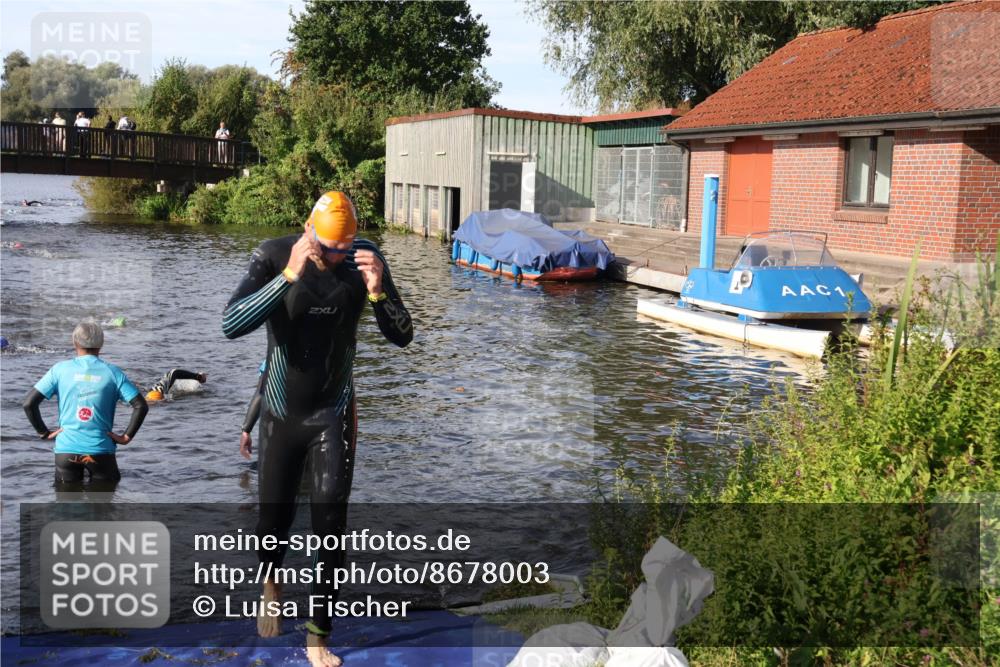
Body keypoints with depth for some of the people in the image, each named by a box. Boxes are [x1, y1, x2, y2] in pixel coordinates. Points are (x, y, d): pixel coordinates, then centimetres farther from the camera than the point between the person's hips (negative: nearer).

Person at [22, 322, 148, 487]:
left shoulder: (60, 369, 1)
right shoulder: (112, 372, -1)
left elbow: (29, 403, -2)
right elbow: (141, 406, -7)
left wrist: (44, 432, 7)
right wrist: (126, 437, 1)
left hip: (66, 449, 1)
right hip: (101, 450, -1)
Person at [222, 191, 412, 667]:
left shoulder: (364, 258, -11)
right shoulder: (274, 256, -16)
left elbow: (402, 337, -10)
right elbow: (231, 325, -29)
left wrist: (378, 292, -29)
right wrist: (290, 275, -38)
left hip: (334, 415, 0)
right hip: (281, 414, 0)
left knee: (330, 529, -5)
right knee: (273, 520, 11)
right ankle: (271, 585, 46)